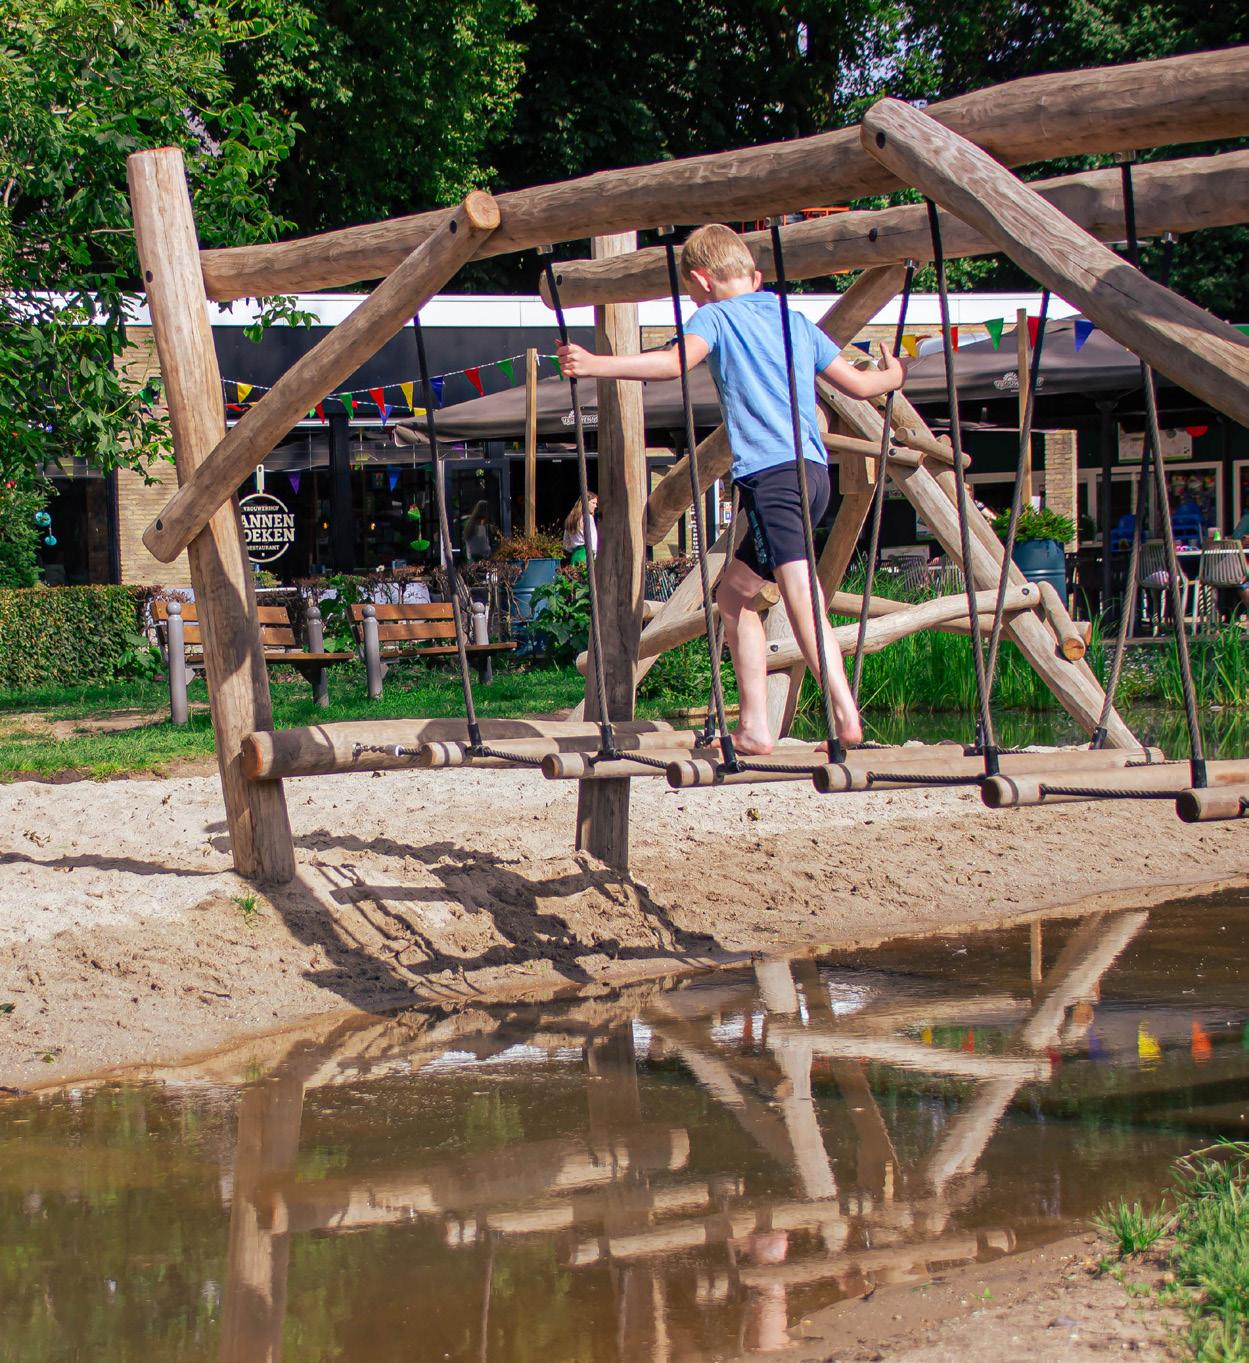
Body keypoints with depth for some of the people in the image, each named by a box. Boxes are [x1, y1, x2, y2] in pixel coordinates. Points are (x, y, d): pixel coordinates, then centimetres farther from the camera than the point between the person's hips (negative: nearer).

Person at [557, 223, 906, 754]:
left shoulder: (715, 316, 4)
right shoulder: (798, 322, 23)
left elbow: (678, 361, -16)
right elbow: (858, 384, 27)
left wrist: (595, 364, -21)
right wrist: (893, 376, 49)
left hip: (772, 472, -8)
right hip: (813, 468, 8)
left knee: (801, 594, -18)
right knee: (734, 591, 16)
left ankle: (846, 715, -33)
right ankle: (754, 727, 11)